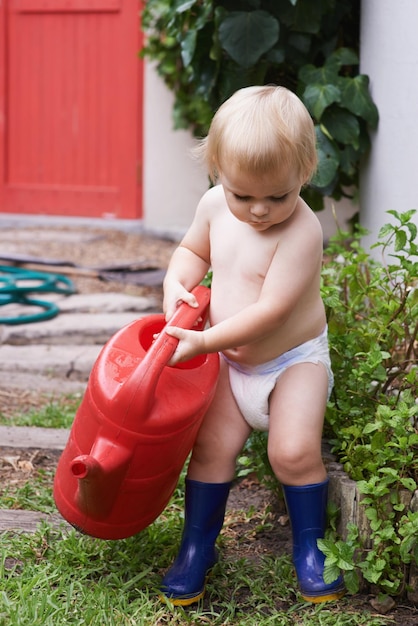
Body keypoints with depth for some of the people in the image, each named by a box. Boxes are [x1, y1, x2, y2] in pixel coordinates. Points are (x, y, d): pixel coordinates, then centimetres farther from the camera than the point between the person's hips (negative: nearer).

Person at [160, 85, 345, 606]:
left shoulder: (302, 231, -27)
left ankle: (309, 545, 8)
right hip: (230, 360, 5)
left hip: (293, 358, -5)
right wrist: (176, 284, -8)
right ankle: (197, 545, 13)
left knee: (295, 450, -15)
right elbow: (193, 250, 14)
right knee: (212, 445, -3)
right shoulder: (214, 206, -7)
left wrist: (205, 340, -29)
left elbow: (270, 311, -29)